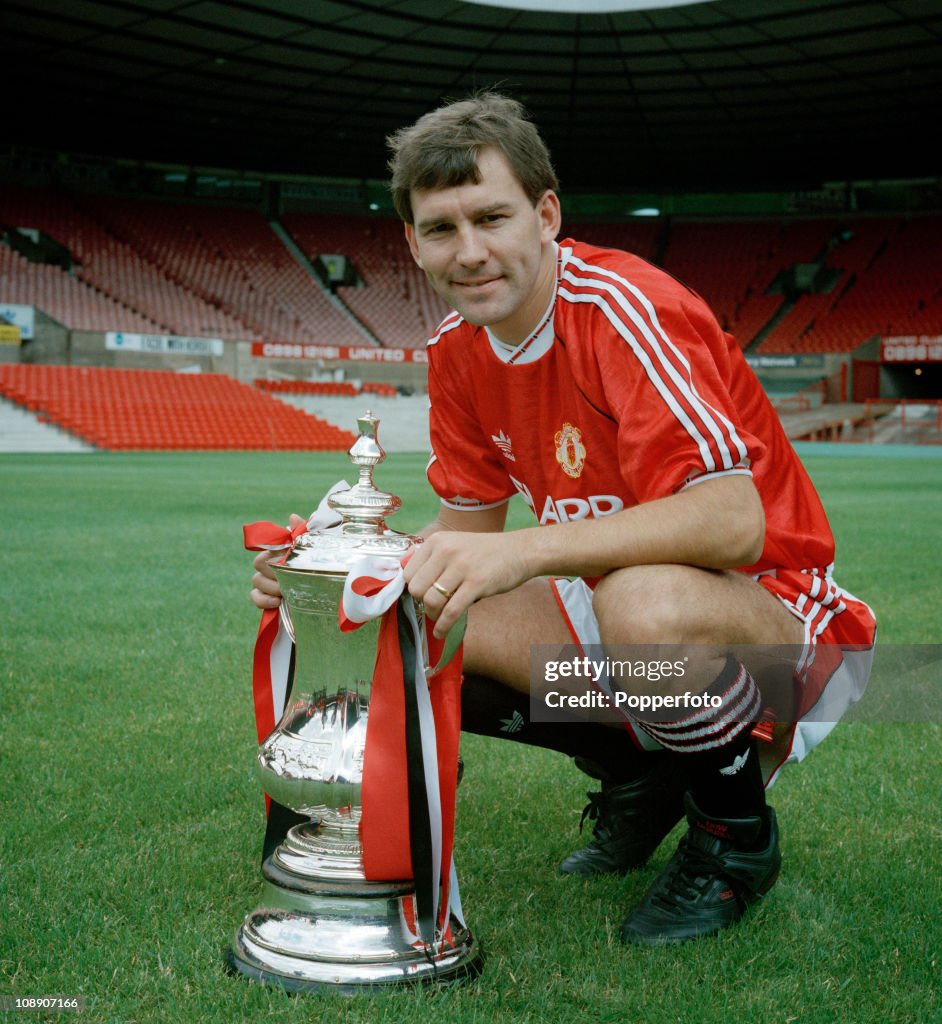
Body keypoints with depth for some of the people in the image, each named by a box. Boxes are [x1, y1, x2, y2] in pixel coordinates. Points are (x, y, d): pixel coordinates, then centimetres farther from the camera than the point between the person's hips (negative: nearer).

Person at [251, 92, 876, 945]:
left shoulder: (625, 306, -23)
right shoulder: (457, 351, -1)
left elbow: (734, 520, -33)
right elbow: (468, 528, 4)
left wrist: (526, 552, -41)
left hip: (772, 604, -7)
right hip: (615, 599, 7)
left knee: (644, 603, -40)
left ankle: (737, 833, -6)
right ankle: (636, 773, 11)